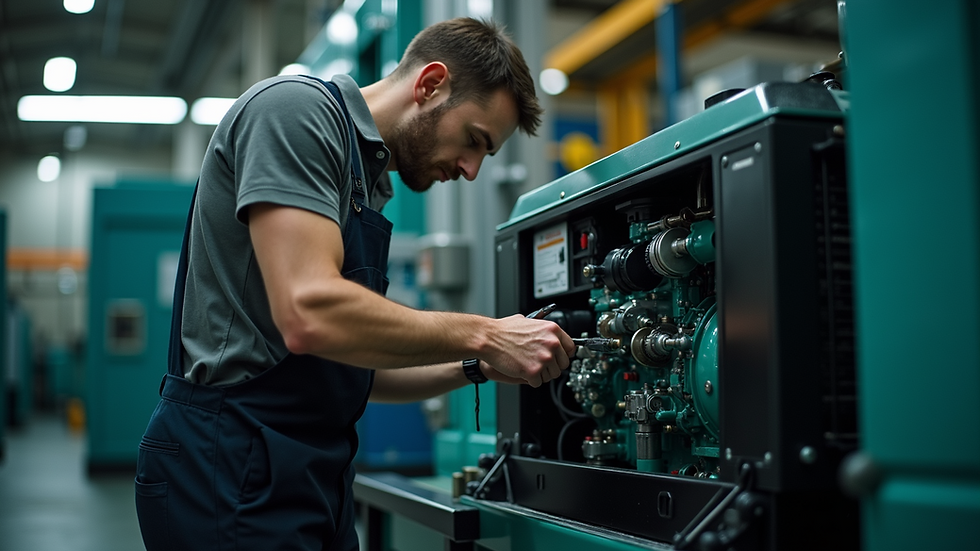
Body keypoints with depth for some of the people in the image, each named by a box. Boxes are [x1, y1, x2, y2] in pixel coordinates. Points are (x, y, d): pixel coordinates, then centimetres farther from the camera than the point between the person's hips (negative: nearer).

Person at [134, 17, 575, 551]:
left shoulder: (369, 180, 16)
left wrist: (474, 368, 5)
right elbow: (309, 313, -25)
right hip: (231, 464, -9)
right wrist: (483, 337, -16)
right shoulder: (295, 107, -12)